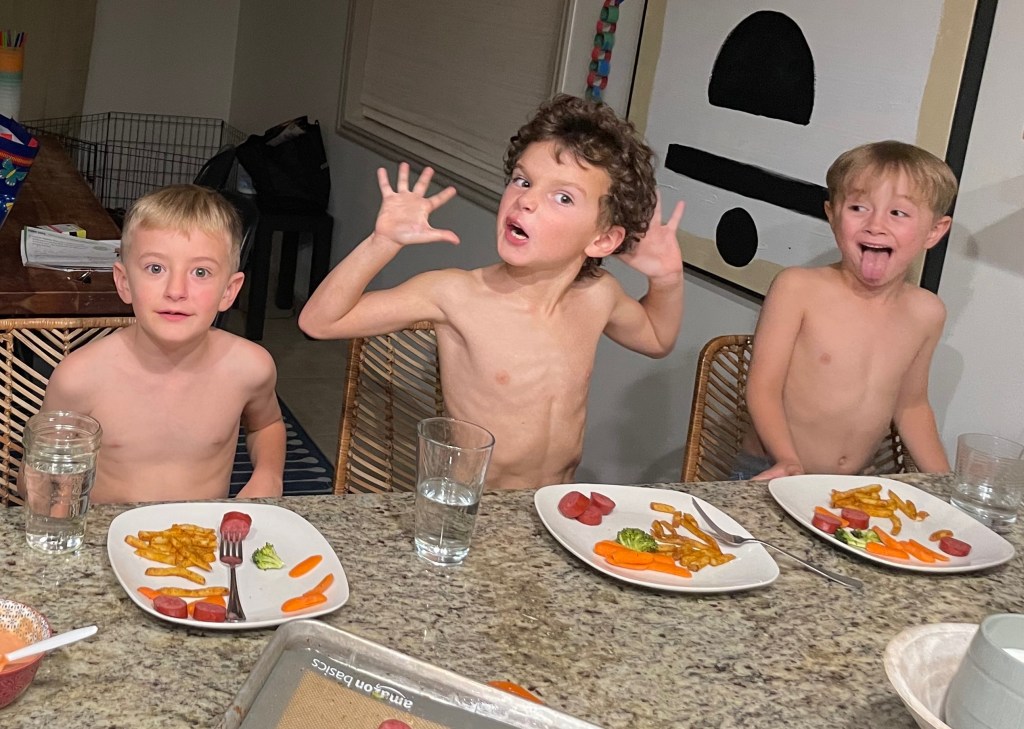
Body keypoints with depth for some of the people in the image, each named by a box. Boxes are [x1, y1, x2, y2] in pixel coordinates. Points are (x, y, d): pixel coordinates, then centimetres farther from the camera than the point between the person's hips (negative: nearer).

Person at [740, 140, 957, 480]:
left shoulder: (926, 313, 4)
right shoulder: (798, 288, -10)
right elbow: (763, 388, -10)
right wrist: (790, 463, -24)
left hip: (853, 488, 6)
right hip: (772, 475, -5)